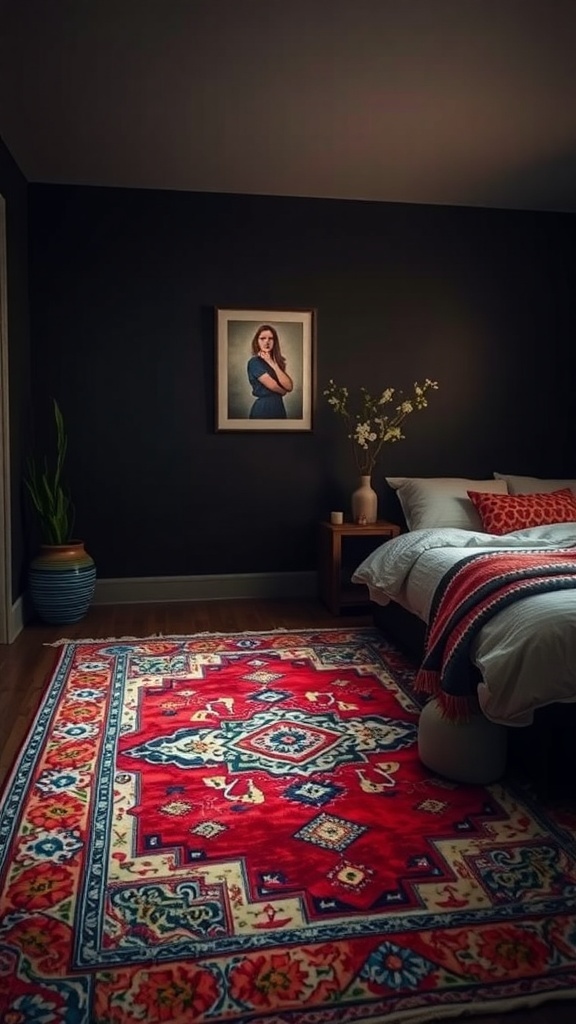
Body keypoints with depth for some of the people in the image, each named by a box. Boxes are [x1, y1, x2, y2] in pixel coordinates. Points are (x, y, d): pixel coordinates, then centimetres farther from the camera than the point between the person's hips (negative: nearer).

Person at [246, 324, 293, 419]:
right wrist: (283, 390, 6)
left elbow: (289, 386, -4)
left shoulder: (278, 361, 12)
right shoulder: (254, 362, -9)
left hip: (279, 408, 7)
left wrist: (272, 364, -9)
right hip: (263, 408, -7)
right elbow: (273, 385, -15)